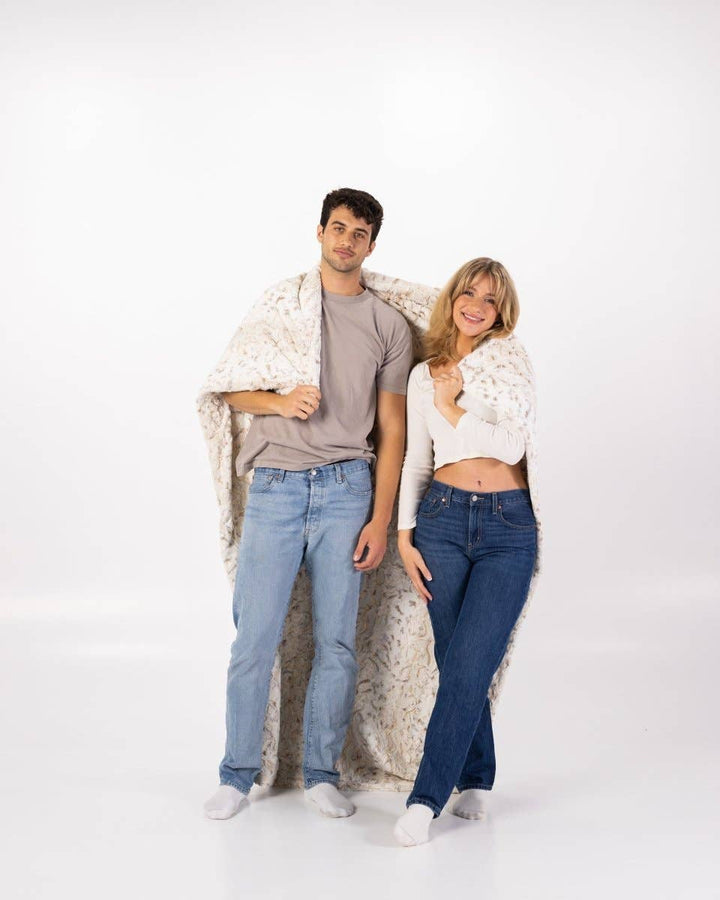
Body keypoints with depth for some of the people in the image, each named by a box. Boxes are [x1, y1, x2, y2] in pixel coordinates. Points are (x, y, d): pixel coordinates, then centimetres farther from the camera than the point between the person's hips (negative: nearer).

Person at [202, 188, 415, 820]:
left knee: (336, 641, 3)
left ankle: (322, 773, 17)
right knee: (255, 637, -1)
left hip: (346, 489, 1)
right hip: (275, 485, 0)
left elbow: (392, 430, 7)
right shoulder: (280, 303, 9)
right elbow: (231, 389, 10)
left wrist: (381, 519, 0)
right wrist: (281, 401, -11)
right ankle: (238, 774, 12)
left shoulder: (390, 326, 10)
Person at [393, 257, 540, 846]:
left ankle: (426, 798, -3)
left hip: (509, 526, -3)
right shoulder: (425, 375, 12)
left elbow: (511, 444, -9)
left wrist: (452, 409, -1)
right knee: (455, 661, 4)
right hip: (443, 517, 3)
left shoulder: (512, 361, 3)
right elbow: (416, 459, 13)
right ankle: (475, 780, 22)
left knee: (469, 664, -8)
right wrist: (403, 535, 6)